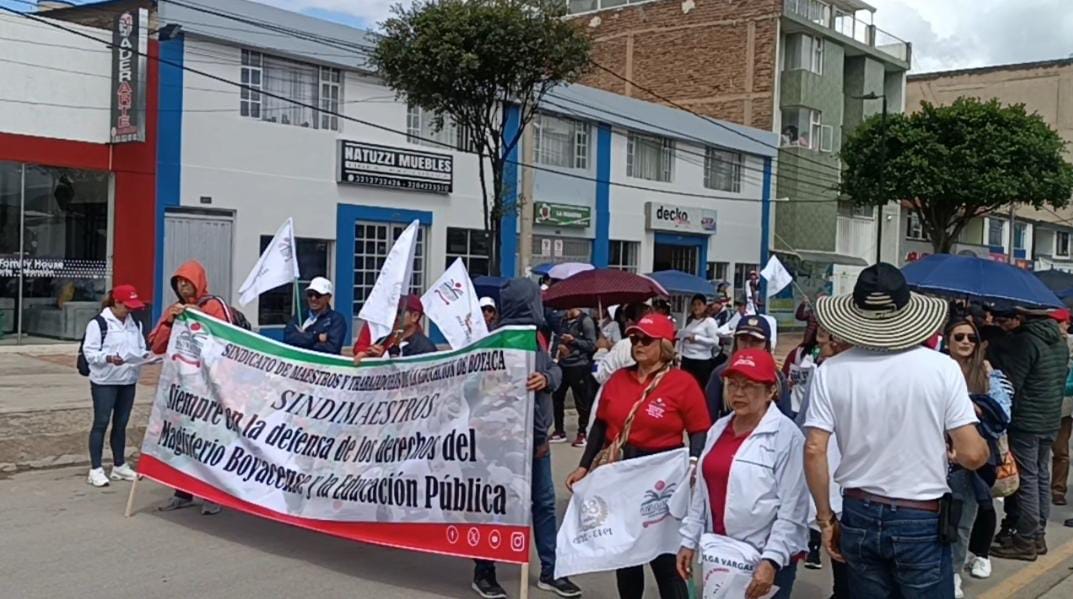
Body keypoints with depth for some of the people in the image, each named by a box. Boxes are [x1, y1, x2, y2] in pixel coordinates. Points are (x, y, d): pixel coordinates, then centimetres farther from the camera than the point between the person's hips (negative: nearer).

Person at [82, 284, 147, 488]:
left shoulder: (135, 324, 11)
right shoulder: (99, 324, -9)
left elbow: (141, 349, 15)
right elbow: (90, 352, -13)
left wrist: (147, 356, -7)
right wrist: (108, 358, -30)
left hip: (129, 381, 6)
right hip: (104, 382, -6)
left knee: (121, 424, 14)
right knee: (101, 423, -1)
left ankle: (119, 466, 24)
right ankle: (95, 470, 5)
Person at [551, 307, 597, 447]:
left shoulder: (585, 321, -8)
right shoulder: (564, 321, 12)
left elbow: (592, 345, -11)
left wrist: (573, 340, -21)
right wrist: (560, 345, -1)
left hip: (579, 366, -7)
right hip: (563, 365, 7)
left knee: (581, 401, 1)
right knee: (556, 397, 9)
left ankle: (582, 433, 13)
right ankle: (559, 431, 22)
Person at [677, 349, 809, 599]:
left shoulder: (786, 435, -15)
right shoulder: (718, 429, 7)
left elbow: (792, 510, -16)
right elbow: (701, 493, 12)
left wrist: (771, 560, -20)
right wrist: (689, 540, 11)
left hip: (765, 559, -6)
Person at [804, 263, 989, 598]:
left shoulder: (832, 371, -7)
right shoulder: (941, 368, -10)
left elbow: (814, 451, -10)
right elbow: (972, 455, -11)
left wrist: (825, 518, 2)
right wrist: (983, 448, 13)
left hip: (859, 515, 2)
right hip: (922, 520, -2)